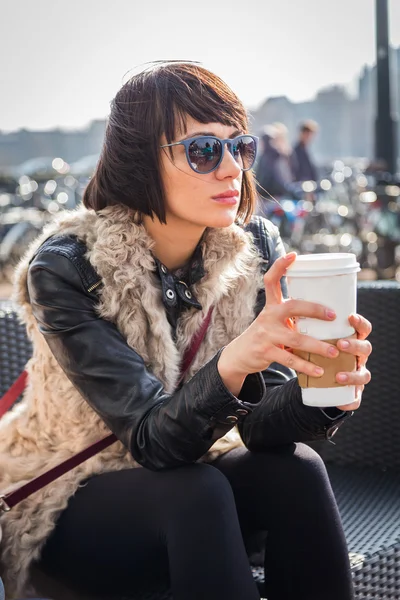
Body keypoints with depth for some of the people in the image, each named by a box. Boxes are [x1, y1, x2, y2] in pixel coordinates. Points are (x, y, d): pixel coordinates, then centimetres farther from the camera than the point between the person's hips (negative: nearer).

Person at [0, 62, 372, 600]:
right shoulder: (65, 266, -23)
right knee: (195, 492, -33)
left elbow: (259, 423, -17)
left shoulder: (255, 249, -11)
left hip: (192, 471, 4)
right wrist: (232, 364, -49)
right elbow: (150, 439, -29)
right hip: (67, 497, -4)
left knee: (295, 468, -25)